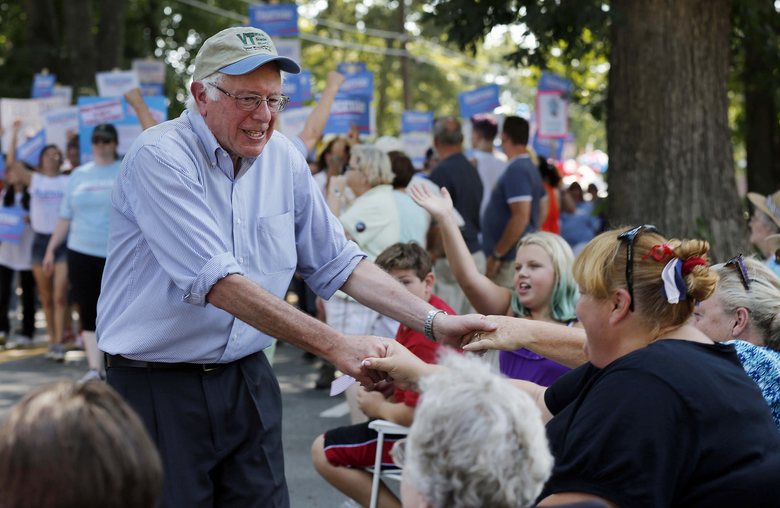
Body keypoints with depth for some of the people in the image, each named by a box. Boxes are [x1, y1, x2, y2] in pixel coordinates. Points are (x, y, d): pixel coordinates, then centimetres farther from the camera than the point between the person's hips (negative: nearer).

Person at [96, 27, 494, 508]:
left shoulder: (284, 158, 5)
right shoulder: (160, 157, -16)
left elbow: (337, 262, 10)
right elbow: (217, 282, -25)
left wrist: (436, 323, -2)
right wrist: (333, 344, -30)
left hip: (248, 378, 6)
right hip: (158, 386, -6)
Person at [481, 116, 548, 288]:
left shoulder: (516, 170, -16)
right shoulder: (532, 168, 15)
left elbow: (521, 217, -24)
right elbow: (543, 211, 23)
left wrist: (496, 255, -20)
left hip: (510, 261, -10)